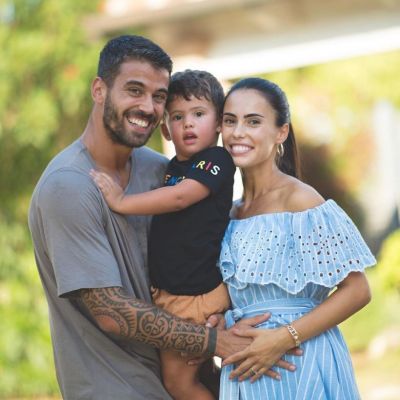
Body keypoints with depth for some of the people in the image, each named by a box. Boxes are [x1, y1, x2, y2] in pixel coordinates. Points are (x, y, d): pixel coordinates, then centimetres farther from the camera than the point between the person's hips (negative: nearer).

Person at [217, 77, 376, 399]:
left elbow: (357, 290, -15)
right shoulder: (234, 212, 9)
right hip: (246, 369, 6)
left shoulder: (299, 200, -11)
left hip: (300, 362, -6)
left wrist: (284, 338, -20)